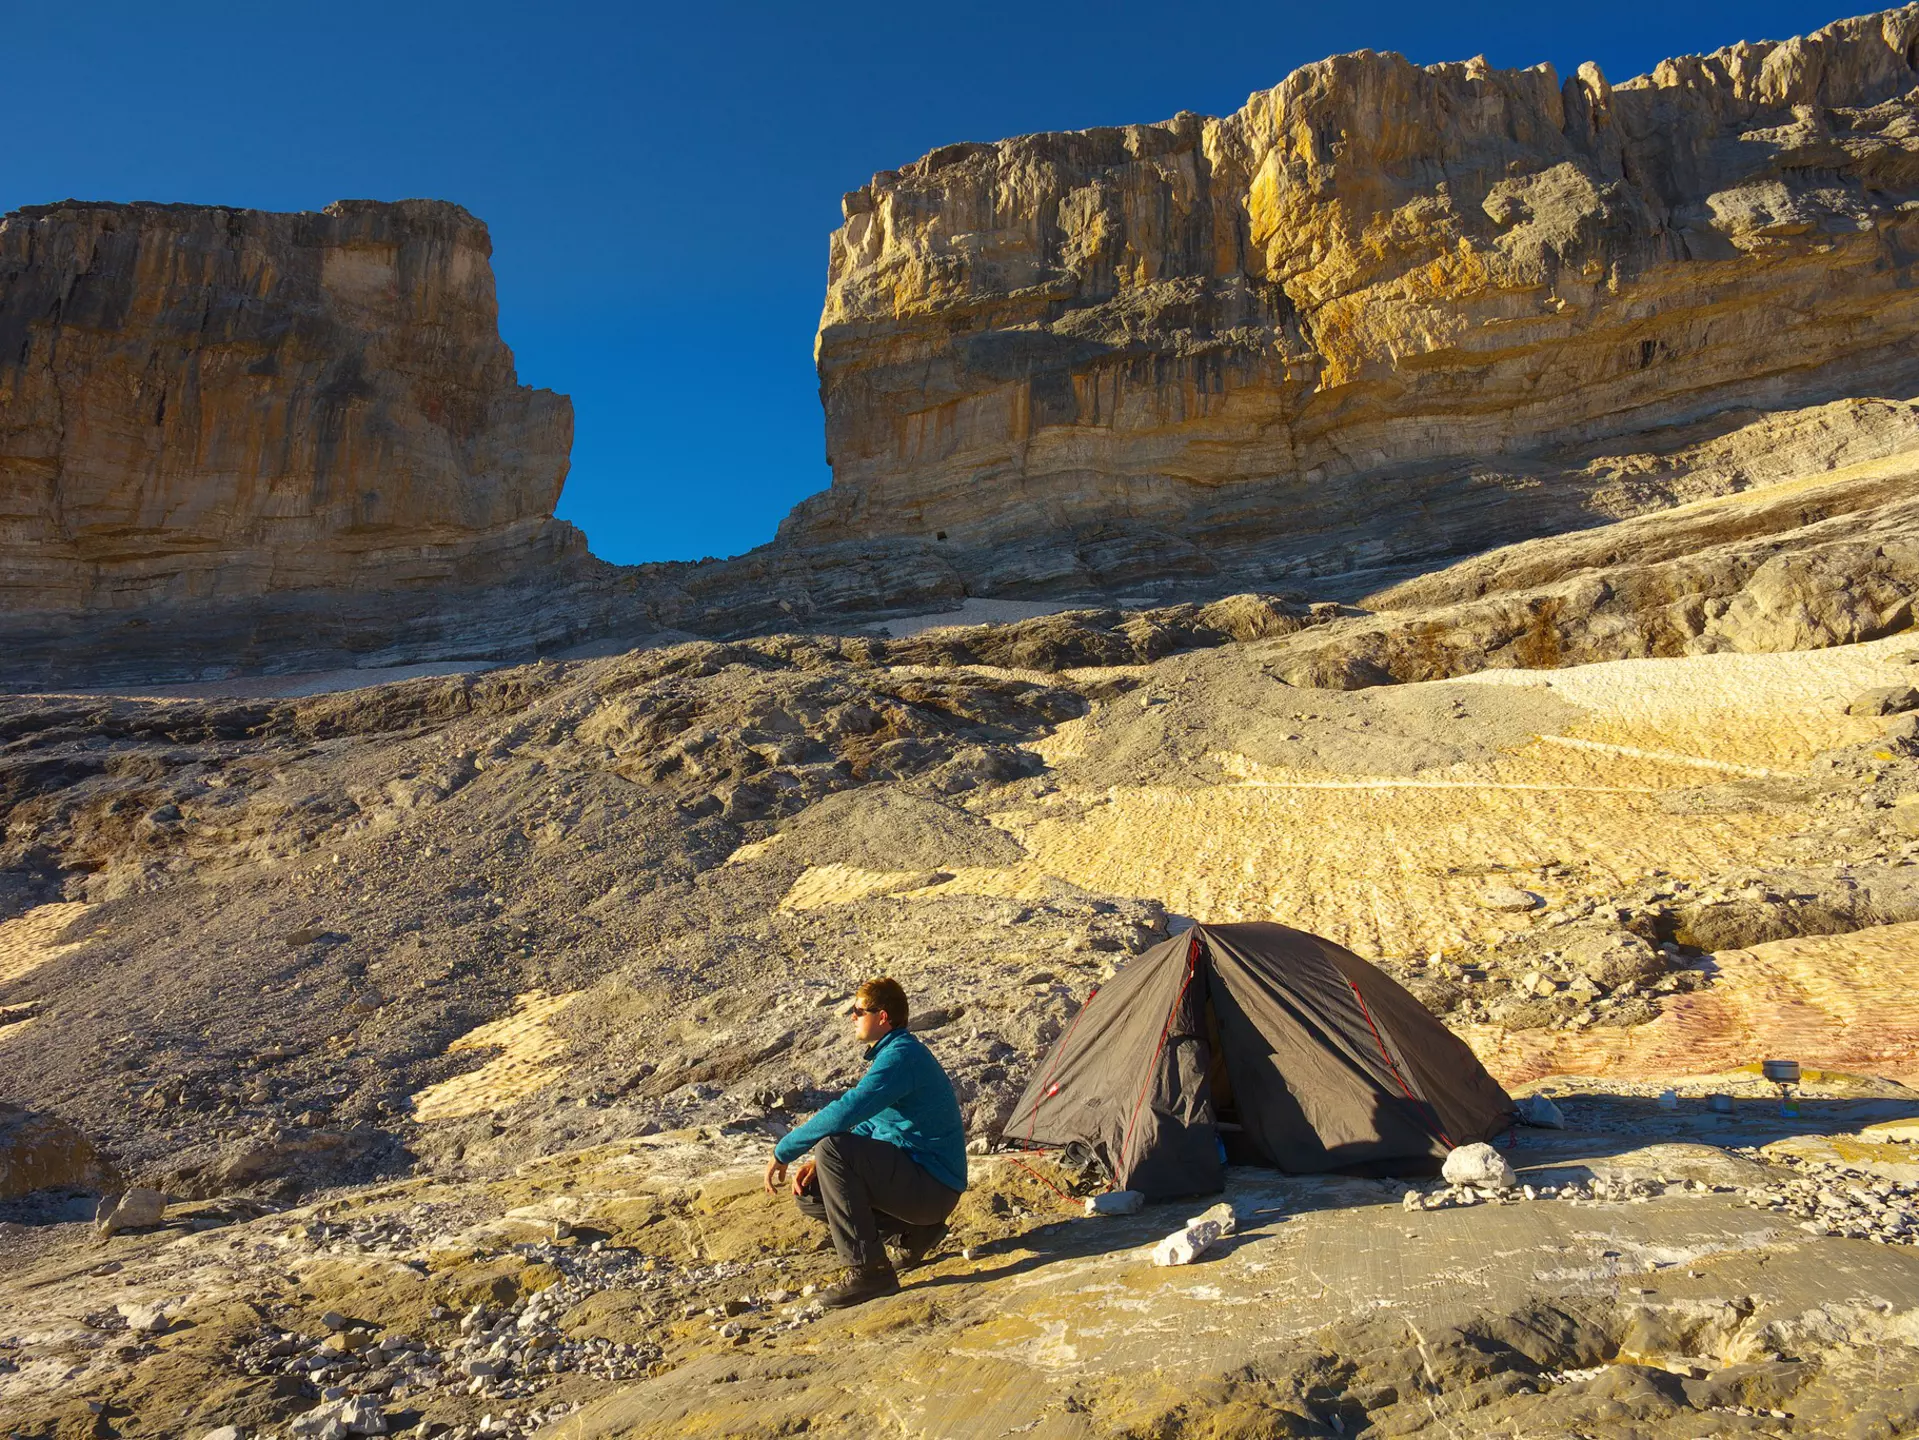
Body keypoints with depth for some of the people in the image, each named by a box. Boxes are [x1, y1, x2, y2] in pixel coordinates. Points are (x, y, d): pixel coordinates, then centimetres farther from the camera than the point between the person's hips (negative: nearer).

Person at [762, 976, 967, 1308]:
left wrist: (783, 1152, -17)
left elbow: (845, 1113, -29)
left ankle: (869, 1271, -19)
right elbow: (868, 1125, 18)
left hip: (934, 1188, -10)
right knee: (809, 1194, 6)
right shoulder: (889, 1053, 13)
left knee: (832, 1148, -27)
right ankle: (914, 1233, 11)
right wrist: (815, 1162, 3)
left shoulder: (901, 1056, -20)